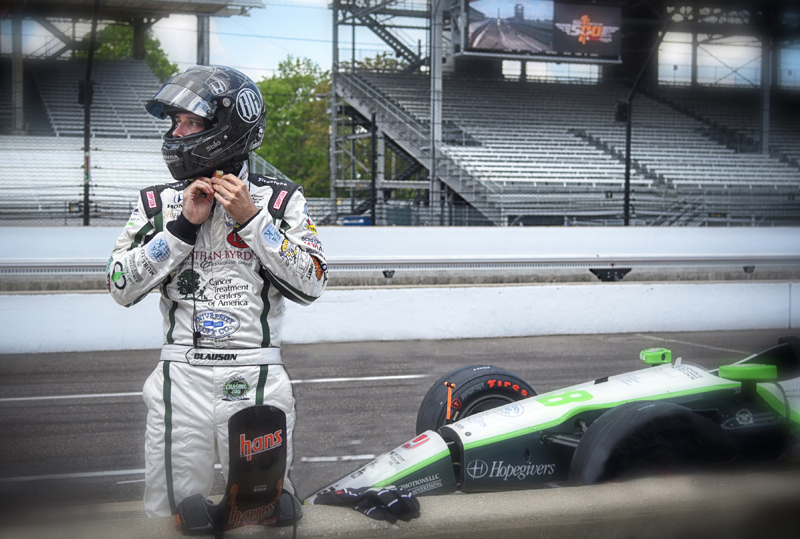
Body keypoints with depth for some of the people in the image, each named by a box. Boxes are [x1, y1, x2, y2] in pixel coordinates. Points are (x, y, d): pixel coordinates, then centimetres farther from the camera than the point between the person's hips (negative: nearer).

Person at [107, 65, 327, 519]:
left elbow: (312, 284, -6)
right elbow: (122, 287, 0)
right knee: (172, 514, 8)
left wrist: (250, 219, -11)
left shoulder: (282, 199, 3)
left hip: (256, 378, -2)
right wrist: (184, 226, -8)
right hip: (181, 377, 2)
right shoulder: (158, 202, 8)